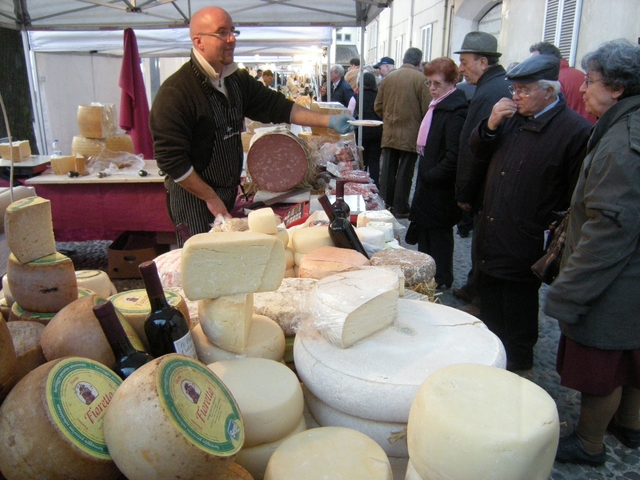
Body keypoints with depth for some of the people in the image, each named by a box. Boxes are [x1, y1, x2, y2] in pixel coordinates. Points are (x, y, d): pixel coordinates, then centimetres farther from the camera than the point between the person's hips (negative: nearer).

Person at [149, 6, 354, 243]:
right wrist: (211, 198, -16)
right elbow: (171, 159, -20)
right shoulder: (175, 92, -19)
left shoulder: (238, 80, 4)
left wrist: (328, 121, -3)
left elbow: (275, 106, 6)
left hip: (230, 193, 7)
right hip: (195, 198, -7)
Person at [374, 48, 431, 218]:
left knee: (388, 170, 12)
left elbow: (378, 106, 7)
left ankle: (386, 204, 20)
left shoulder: (388, 77, 3)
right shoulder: (421, 79, -11)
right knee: (405, 172, 3)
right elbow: (426, 108, -11)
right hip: (411, 134, -4)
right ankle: (401, 209, 8)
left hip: (389, 133, 4)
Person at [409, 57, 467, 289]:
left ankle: (441, 280, 20)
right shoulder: (438, 105, 11)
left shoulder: (454, 112, -19)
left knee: (439, 232, 4)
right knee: (425, 229, 17)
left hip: (441, 187, -9)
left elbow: (454, 156, -25)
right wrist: (424, 174, 12)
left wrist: (430, 176, -18)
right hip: (429, 182, 9)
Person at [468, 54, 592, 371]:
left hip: (524, 244, -7)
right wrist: (491, 125, -6)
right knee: (489, 300, 21)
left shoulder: (576, 130, -16)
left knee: (518, 309, 10)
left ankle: (518, 365, 32)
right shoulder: (512, 116, 6)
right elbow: (477, 151, 13)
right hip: (490, 234, 7)